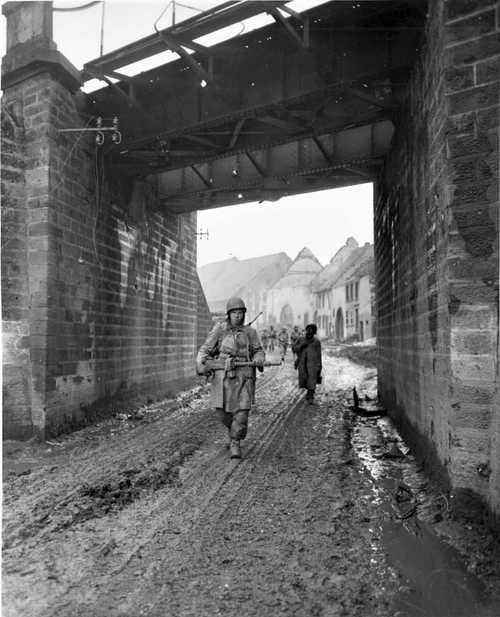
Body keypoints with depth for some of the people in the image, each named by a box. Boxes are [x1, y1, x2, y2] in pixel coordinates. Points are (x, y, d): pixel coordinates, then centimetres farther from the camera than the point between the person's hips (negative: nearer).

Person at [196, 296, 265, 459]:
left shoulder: (250, 332, 7)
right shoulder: (219, 329, 4)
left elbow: (258, 351, 14)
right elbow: (206, 350, 3)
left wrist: (259, 360, -10)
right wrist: (201, 365, -15)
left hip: (244, 376, 0)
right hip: (223, 375, 0)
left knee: (241, 411, -8)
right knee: (223, 411, 5)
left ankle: (235, 444, 8)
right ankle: (234, 430, 36)